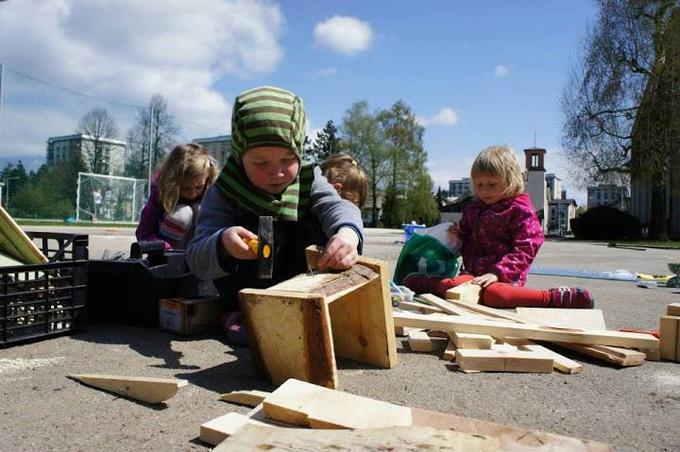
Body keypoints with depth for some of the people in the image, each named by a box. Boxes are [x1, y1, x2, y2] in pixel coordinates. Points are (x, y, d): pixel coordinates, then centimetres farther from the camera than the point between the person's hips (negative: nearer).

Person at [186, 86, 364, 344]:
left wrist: (348, 231, -56)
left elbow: (336, 206, -31)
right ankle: (238, 312, -15)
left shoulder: (309, 180, -10)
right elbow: (197, 262, -22)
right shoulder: (223, 194, -17)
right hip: (247, 291, -1)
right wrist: (222, 243, -46)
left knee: (313, 226, -21)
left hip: (300, 286, 2)